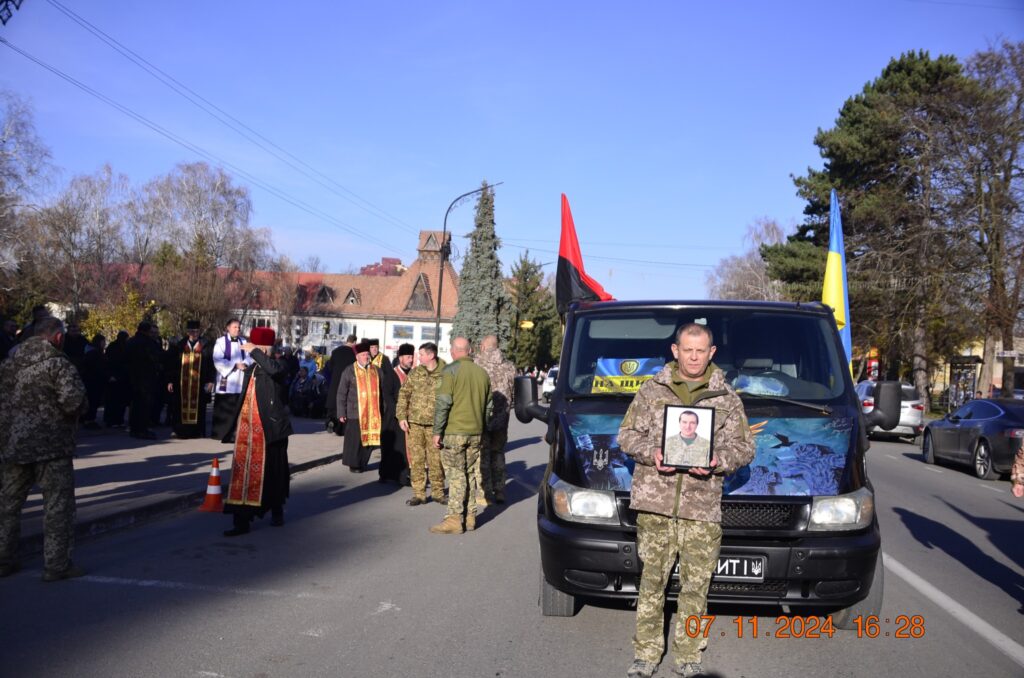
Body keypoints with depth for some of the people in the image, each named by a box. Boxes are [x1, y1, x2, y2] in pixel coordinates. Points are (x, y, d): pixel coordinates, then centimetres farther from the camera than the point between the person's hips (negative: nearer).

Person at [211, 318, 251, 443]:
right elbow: (218, 360, -9)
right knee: (224, 409, -2)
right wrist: (235, 365, -16)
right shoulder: (221, 342, 1)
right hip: (226, 381, -3)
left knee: (237, 409, 0)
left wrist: (245, 364, -16)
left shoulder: (243, 342, 14)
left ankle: (234, 433, 4)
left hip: (240, 381, 3)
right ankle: (220, 432, 5)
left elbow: (250, 357, 7)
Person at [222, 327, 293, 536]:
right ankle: (241, 520, 2)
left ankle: (277, 511, 29)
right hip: (247, 430, 6)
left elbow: (274, 368, -35)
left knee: (272, 471, 8)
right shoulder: (249, 369, 13)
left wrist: (253, 351, -26)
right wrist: (238, 425, 19)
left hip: (270, 429, -6)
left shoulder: (278, 367, -8)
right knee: (243, 471, 0)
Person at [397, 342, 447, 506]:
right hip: (414, 423, 3)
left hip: (435, 424, -2)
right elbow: (404, 394, 9)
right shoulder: (415, 373, 6)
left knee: (436, 459, 4)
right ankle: (419, 493, 14)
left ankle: (438, 492, 19)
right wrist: (401, 416, 0)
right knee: (416, 459, 5)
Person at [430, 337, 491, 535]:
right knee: (470, 474, 13)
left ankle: (455, 519, -2)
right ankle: (470, 517, 19)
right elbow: (488, 407, 15)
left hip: (454, 431, -6)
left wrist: (437, 431, -9)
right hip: (476, 433, 6)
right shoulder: (482, 373, 10)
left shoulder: (450, 371, -9)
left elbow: (443, 403, -14)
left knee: (456, 476, -2)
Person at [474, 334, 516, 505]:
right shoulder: (509, 366, 3)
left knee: (482, 455, 5)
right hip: (502, 418, 5)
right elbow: (513, 392, 8)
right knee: (498, 453, 17)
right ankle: (499, 493, 20)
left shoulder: (478, 365, -12)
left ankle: (485, 494, 6)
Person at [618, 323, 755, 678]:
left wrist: (719, 461, -12)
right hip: (655, 502, 0)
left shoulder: (727, 398, 9)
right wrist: (650, 452, -12)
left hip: (703, 506, 1)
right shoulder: (652, 390, 7)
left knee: (696, 584, 5)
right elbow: (628, 434, 8)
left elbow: (743, 446, 9)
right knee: (652, 579, 4)